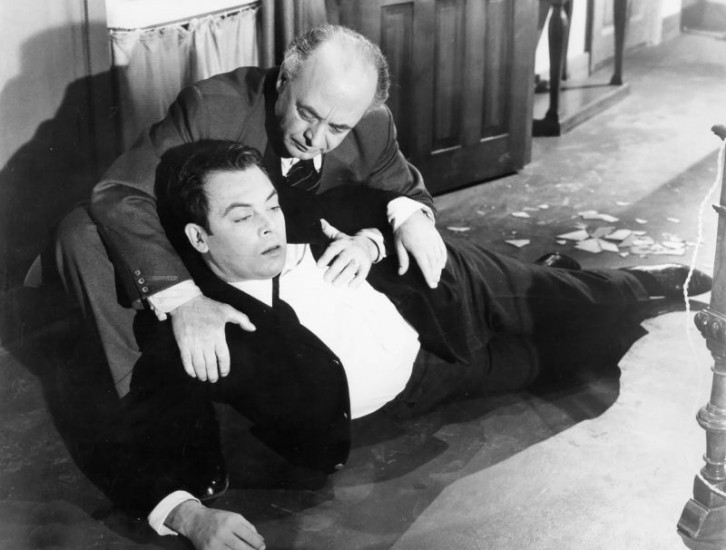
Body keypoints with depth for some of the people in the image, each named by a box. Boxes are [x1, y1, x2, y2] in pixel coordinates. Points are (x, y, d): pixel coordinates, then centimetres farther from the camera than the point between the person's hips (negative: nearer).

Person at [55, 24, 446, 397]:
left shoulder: (373, 128, -18)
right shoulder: (211, 107, -30)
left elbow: (405, 190, 2)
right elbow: (118, 196, -34)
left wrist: (409, 214, -26)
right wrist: (182, 298, -50)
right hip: (187, 271, -3)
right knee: (82, 234, -28)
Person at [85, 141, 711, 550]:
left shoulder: (293, 211, -19)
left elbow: (373, 202, 2)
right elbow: (130, 449, -34)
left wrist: (373, 237, -19)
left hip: (444, 297, 2)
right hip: (422, 384, -1)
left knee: (559, 301, 17)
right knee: (547, 363, 16)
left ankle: (650, 281, 54)